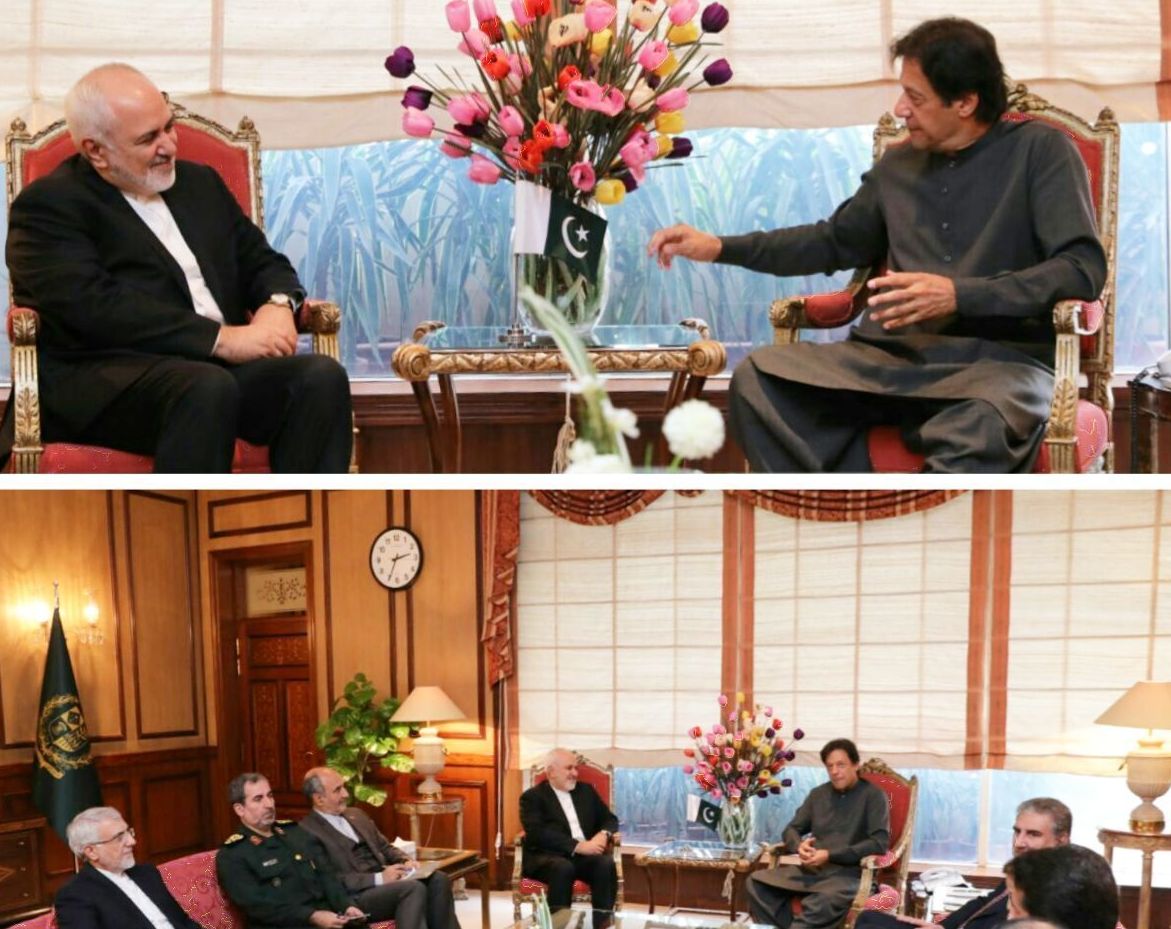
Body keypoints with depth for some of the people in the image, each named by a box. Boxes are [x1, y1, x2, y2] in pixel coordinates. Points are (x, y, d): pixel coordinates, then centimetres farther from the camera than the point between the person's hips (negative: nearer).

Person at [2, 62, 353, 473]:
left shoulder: (199, 182, 23)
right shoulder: (47, 207, 2)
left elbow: (262, 261, 24)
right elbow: (95, 307, -13)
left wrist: (278, 304, -2)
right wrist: (222, 338, -19)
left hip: (222, 367, 6)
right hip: (107, 383, -6)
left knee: (322, 376, -23)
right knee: (206, 387, -37)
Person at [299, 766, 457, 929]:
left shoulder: (356, 815, 20)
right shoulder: (306, 832, -7)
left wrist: (406, 861, 4)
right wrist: (379, 878, -20)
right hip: (353, 897, -8)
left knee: (438, 879, -18)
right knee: (414, 888, -31)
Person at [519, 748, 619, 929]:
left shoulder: (586, 790, 19)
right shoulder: (532, 797, 2)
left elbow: (610, 819, 20)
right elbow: (537, 833, -13)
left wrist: (603, 834, -7)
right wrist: (578, 846, -21)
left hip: (585, 855, 4)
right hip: (547, 857, -4)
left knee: (606, 863, -29)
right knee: (563, 868, -38)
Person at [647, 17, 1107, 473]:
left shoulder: (1039, 150, 2)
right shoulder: (898, 164, 18)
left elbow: (1084, 268, -7)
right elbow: (835, 241, 30)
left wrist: (959, 295, -17)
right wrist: (720, 247, 21)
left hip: (999, 359, -5)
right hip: (891, 356, 5)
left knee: (981, 431, -42)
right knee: (755, 378, -22)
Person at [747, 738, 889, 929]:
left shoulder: (873, 795, 1)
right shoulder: (818, 794, 18)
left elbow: (879, 843, -9)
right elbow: (792, 829, 20)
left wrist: (830, 855, -16)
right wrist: (800, 846, -7)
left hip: (848, 873, -6)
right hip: (811, 869, 6)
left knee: (820, 905, -40)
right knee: (757, 881, -19)